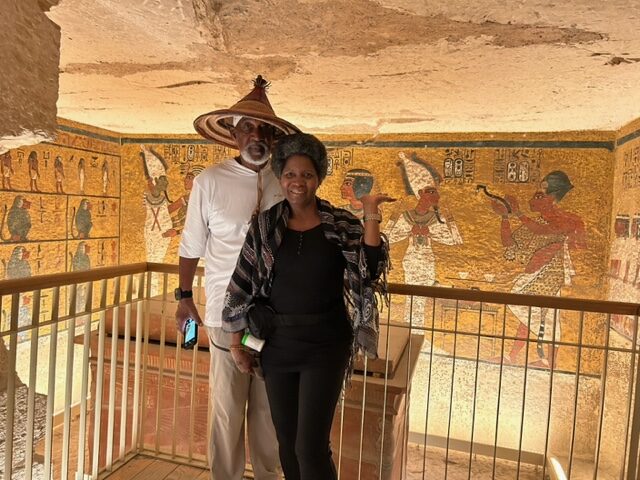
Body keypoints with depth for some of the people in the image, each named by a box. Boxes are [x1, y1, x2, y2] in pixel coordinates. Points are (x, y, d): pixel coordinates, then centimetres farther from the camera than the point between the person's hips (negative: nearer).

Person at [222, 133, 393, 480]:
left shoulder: (341, 224, -3)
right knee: (286, 441, 16)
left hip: (325, 345, -2)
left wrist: (370, 216, -19)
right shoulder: (264, 225, 0)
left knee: (311, 446, -3)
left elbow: (370, 270, -14)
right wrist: (236, 342, 4)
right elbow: (243, 285, 3)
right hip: (277, 343, 3)